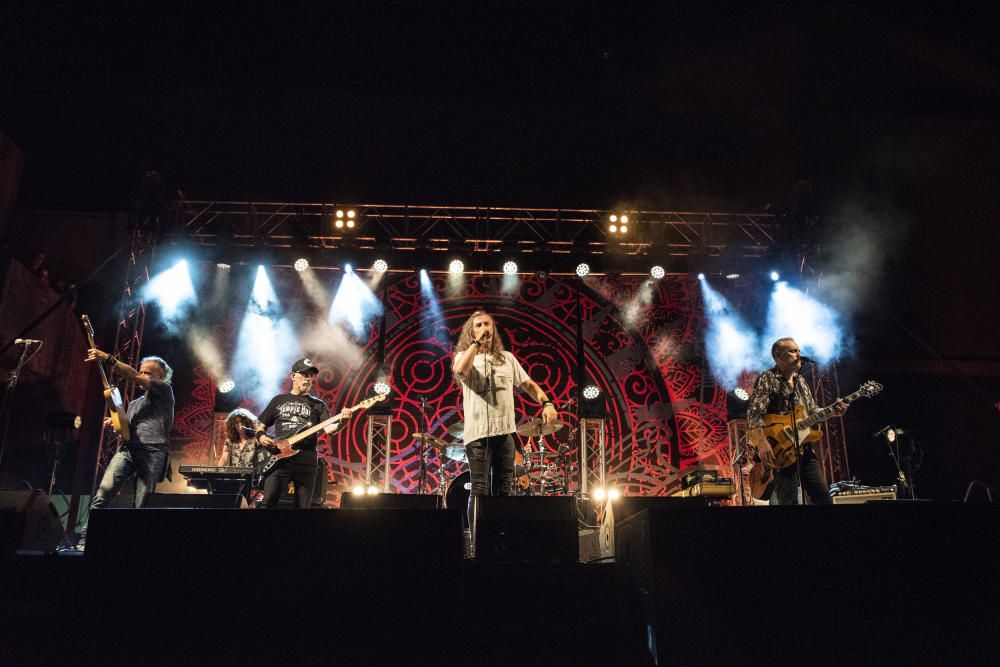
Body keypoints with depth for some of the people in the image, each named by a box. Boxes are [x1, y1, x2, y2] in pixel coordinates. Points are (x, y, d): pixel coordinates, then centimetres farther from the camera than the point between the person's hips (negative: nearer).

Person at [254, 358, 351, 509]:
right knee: (267, 503, -13)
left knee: (303, 506, 2)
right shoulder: (279, 400, 15)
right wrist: (261, 436, -3)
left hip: (306, 463, 1)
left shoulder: (318, 405, 12)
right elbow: (261, 425, 20)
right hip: (279, 459, 0)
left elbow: (329, 428, -4)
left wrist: (342, 422, -25)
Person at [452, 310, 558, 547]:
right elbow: (459, 370, -19)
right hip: (478, 432, -4)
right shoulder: (465, 356, 5)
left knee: (504, 489, 7)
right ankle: (476, 541, 3)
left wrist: (546, 402, 0)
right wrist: (477, 343, -12)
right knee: (480, 490, -4)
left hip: (505, 431, 4)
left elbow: (528, 384, 17)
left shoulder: (507, 358, 17)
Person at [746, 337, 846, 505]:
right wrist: (762, 443, -31)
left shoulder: (800, 381, 18)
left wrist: (833, 410, 5)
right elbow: (754, 413, -19)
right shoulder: (767, 379, -7)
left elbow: (813, 411, 25)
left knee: (823, 497, 9)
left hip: (805, 448, 8)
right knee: (789, 501, -10)